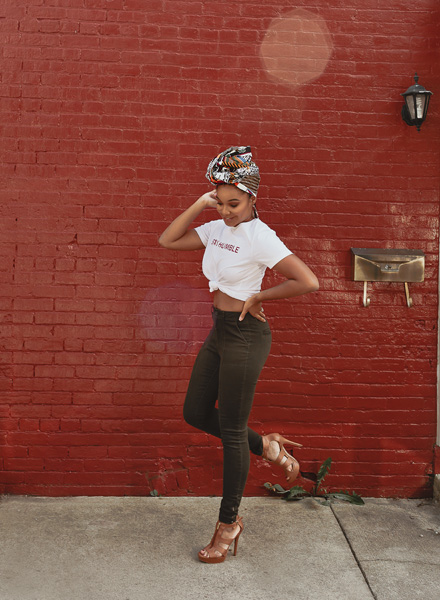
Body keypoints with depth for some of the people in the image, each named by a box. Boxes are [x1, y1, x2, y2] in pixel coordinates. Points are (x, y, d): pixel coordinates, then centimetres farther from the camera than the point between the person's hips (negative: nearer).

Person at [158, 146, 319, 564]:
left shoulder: (259, 237, -16)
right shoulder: (216, 229, 7)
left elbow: (308, 282, -23)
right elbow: (168, 240, 10)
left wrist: (257, 297, -13)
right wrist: (200, 204, -1)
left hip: (245, 336, -8)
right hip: (219, 330, 8)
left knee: (231, 428, 2)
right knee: (196, 413, 14)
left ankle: (229, 523, 19)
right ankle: (265, 447, 32)